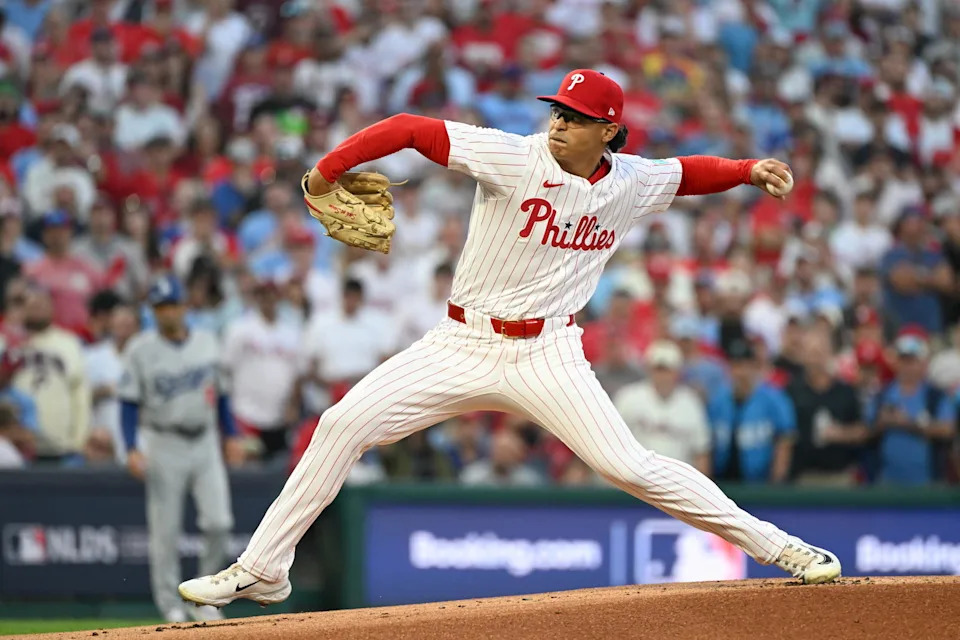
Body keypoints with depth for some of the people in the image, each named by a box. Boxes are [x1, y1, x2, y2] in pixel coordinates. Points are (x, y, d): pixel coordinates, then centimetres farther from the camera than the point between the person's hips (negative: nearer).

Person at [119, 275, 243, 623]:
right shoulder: (141, 349, -5)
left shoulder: (207, 343, 6)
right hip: (163, 446, -3)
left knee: (219, 523, -6)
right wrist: (132, 449, -16)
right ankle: (170, 605, 8)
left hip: (205, 443, 3)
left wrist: (231, 435, 8)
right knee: (165, 531, -1)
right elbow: (129, 402, -6)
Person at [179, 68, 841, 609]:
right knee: (343, 424, -9)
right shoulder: (512, 158, -12)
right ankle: (263, 568, 0)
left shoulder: (631, 182, 0)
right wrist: (327, 171, -18)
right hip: (462, 343, 0)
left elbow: (689, 172, 20)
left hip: (546, 355, 0)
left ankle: (770, 543, -2)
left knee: (628, 466, -14)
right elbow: (411, 128, -15)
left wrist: (749, 170, 3)